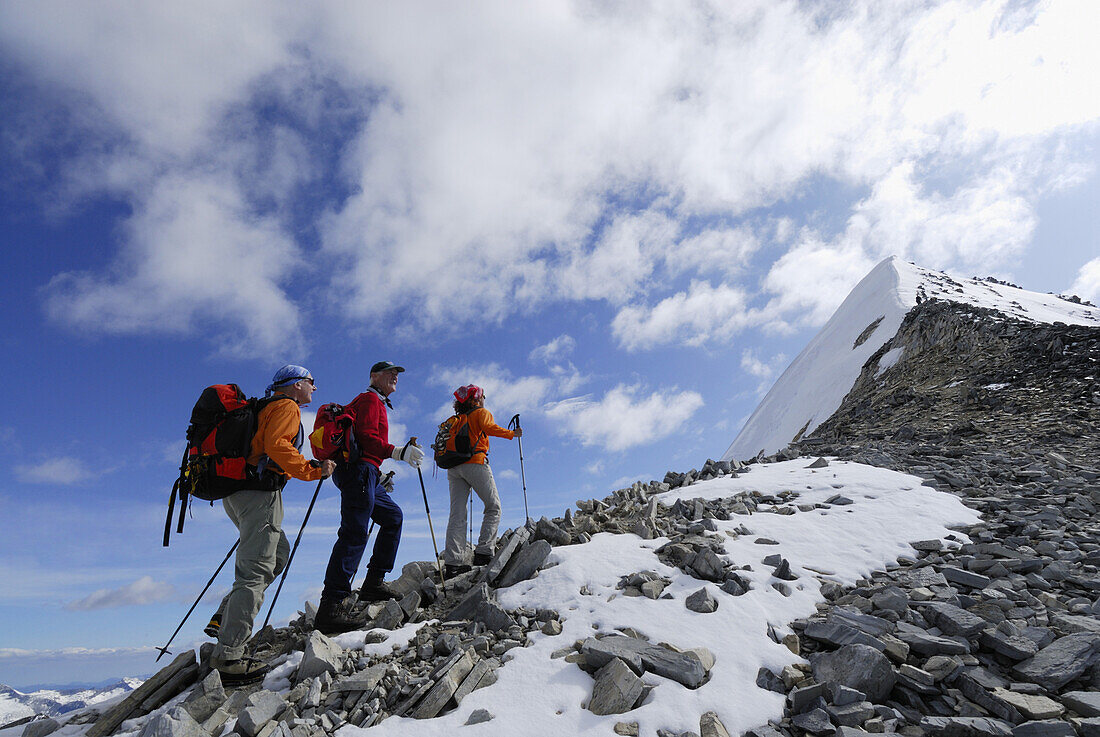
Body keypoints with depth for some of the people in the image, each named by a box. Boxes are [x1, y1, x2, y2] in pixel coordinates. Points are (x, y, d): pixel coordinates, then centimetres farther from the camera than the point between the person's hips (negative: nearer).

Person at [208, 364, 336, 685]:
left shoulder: (266, 408, 26)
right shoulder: (287, 407, -3)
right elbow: (277, 446, -20)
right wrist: (314, 471, -19)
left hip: (237, 491, 10)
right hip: (260, 493, -10)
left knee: (278, 554, 20)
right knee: (255, 571, -12)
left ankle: (226, 617, 14)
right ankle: (227, 656, -14)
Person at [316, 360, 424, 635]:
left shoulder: (377, 404, 29)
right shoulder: (370, 400, -2)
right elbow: (366, 437, -16)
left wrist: (381, 473, 26)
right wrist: (398, 452, -21)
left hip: (364, 474, 11)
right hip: (359, 470, -11)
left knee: (392, 517, 16)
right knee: (354, 534, -16)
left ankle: (374, 583, 13)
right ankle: (332, 606, -21)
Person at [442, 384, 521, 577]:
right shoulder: (481, 413, 8)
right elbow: (488, 427, -13)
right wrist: (511, 433, -6)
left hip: (453, 467, 6)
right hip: (475, 463, -6)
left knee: (457, 514, -1)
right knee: (494, 507, 2)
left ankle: (452, 562, -10)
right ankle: (483, 552, -10)